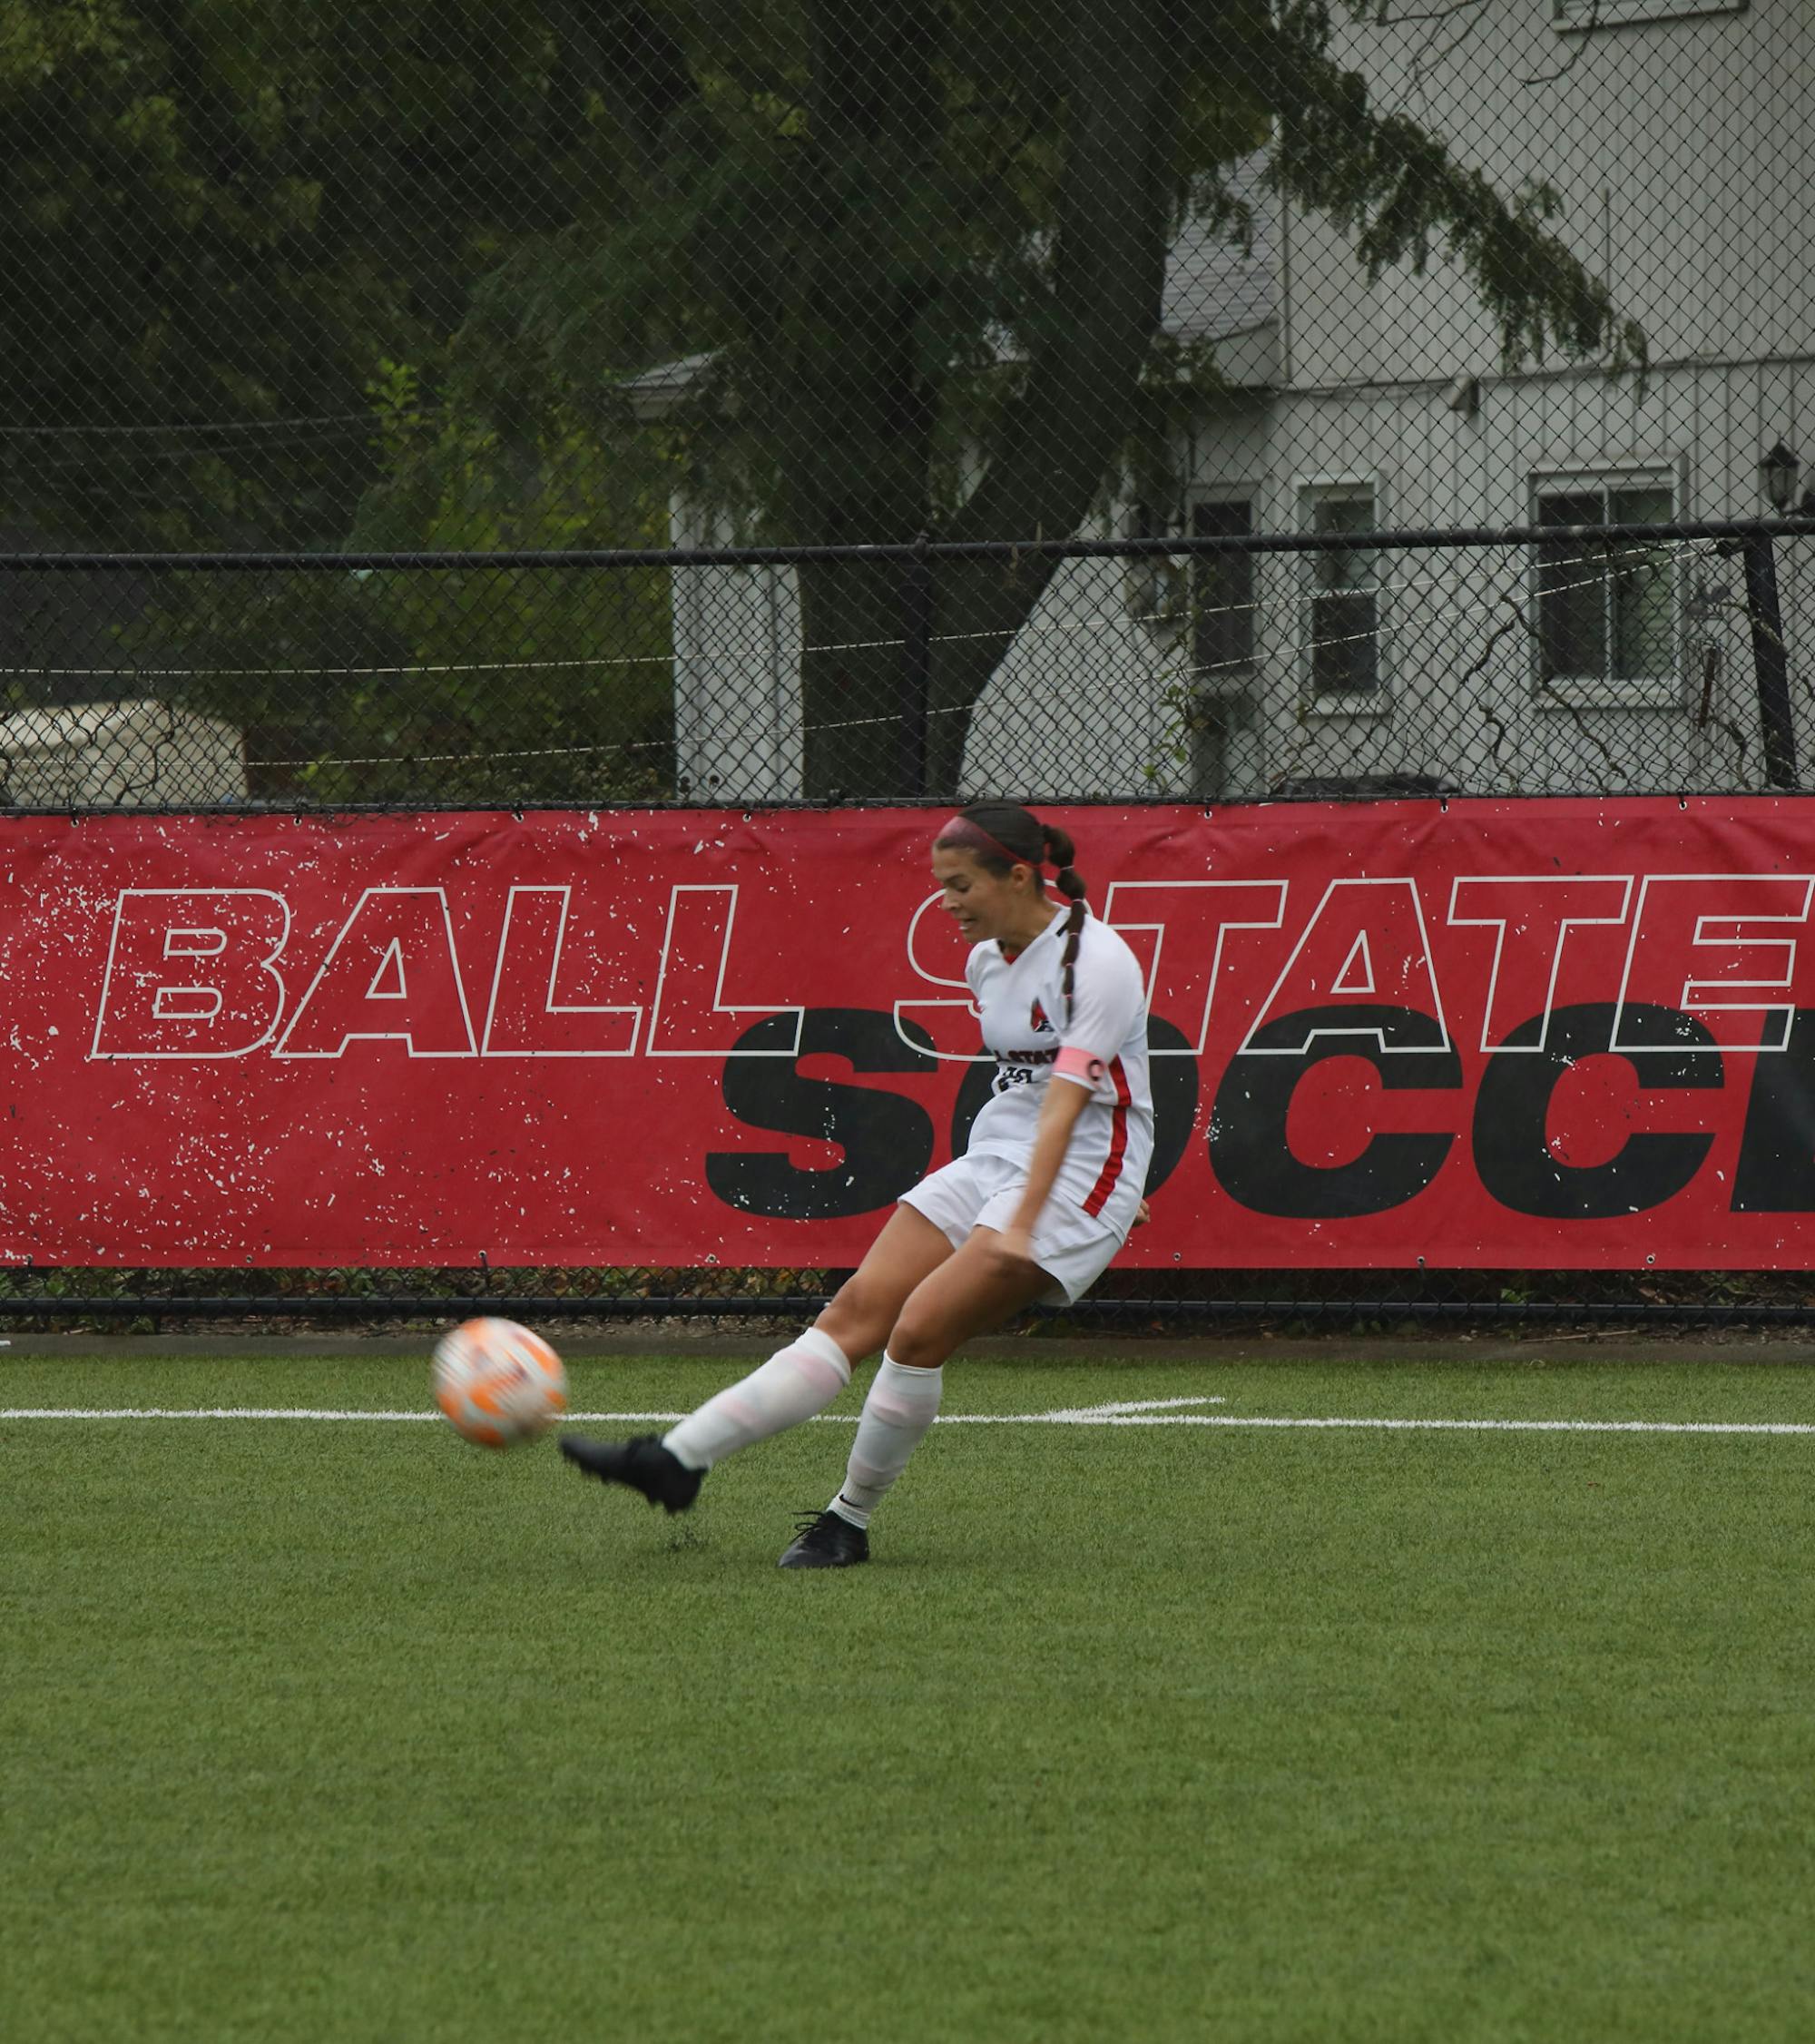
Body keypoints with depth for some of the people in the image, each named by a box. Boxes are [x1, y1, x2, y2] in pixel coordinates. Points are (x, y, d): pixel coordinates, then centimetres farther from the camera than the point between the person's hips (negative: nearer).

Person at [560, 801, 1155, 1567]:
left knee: (918, 1328, -20)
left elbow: (1066, 1100, -25)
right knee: (856, 1311, -6)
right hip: (990, 1160, 8)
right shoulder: (988, 961, 10)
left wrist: (1021, 1228, -31)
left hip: (1075, 1181, -8)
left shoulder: (1097, 961, -17)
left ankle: (849, 1521, -5)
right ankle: (678, 1460, -16)